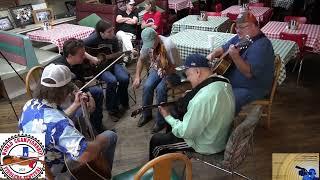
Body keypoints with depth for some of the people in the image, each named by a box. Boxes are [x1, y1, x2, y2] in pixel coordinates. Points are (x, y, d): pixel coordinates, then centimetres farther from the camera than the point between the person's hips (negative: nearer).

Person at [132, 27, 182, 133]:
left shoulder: (168, 46, -30)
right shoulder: (147, 44, -10)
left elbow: (177, 66, -21)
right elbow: (141, 59, 6)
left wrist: (164, 76, -26)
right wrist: (137, 76, -1)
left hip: (171, 72, -5)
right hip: (156, 69, 5)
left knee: (160, 89, -29)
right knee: (147, 86, -21)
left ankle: (161, 121, -11)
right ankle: (146, 114, 4)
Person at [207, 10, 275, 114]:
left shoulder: (261, 45, -21)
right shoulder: (240, 37, 7)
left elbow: (249, 73, -29)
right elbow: (224, 48, 19)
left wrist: (235, 57, -40)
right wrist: (213, 54, -1)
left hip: (251, 89, -9)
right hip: (230, 82, 9)